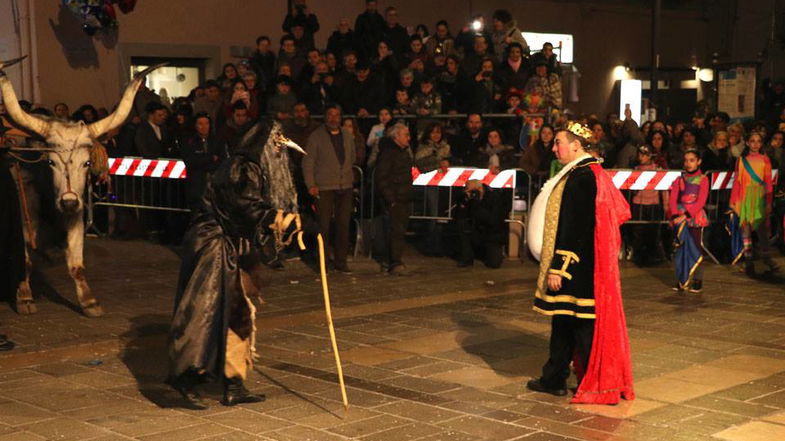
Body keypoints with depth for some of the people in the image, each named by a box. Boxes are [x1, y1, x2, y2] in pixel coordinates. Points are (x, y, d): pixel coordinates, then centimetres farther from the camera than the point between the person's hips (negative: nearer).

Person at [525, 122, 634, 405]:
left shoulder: (581, 178, -19)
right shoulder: (583, 173, 13)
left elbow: (573, 228, -22)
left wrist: (558, 268, -21)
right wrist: (556, 265, 20)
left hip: (578, 264, -10)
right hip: (578, 263, 10)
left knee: (583, 326, -2)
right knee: (563, 321, 15)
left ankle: (596, 385, 6)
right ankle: (554, 379, 24)